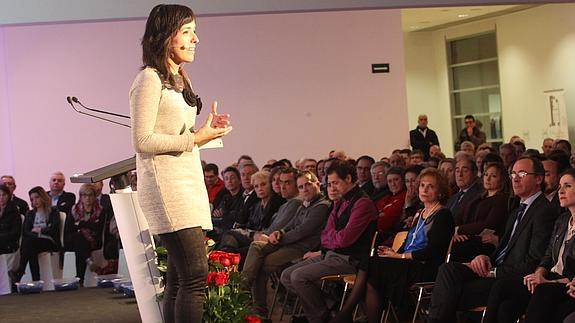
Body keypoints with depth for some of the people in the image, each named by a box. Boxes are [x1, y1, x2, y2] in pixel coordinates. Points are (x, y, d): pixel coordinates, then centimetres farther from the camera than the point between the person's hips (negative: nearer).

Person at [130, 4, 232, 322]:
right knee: (195, 274, -15)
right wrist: (195, 139, -13)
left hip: (188, 182, 9)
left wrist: (207, 130, 8)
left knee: (179, 278, 8)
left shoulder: (178, 80, 19)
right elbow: (143, 141, -14)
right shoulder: (149, 79, -8)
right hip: (166, 185, -9)